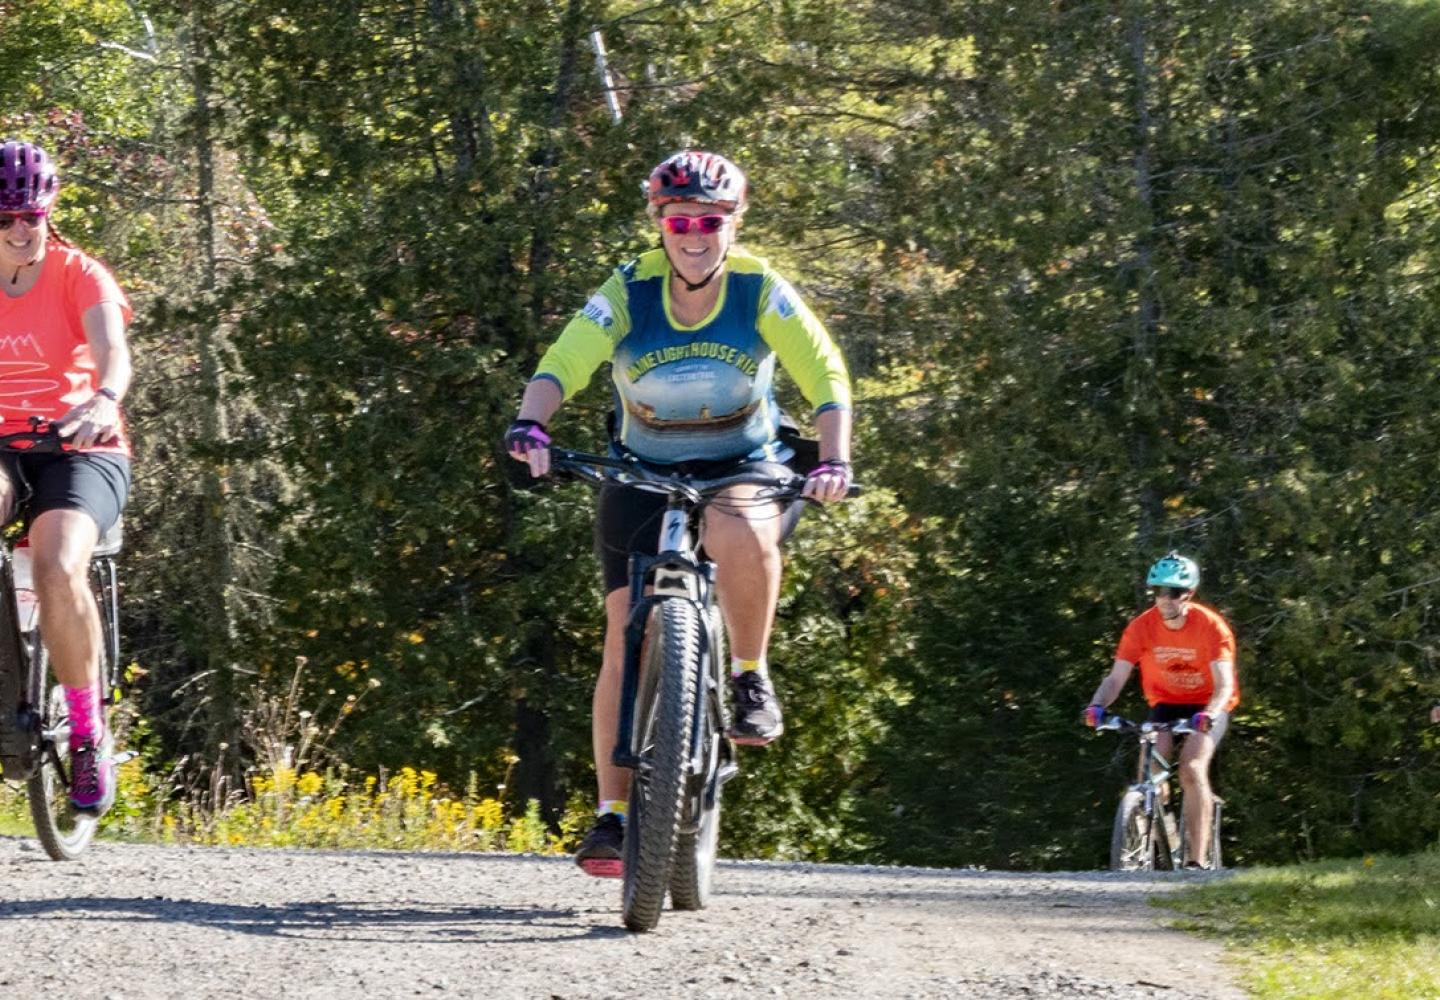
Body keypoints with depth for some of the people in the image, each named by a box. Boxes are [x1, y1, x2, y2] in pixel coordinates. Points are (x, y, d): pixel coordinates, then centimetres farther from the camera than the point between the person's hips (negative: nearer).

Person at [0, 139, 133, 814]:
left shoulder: (78, 276, -6)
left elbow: (113, 351, -23)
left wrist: (104, 402, -46)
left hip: (80, 450, -2)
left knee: (58, 566, -30)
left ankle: (89, 733, -14)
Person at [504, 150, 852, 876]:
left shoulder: (760, 291, -12)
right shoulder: (627, 293, -12)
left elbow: (825, 374, -17)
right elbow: (561, 366, -23)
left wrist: (833, 460, -33)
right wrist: (529, 425, -44)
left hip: (743, 468, -1)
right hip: (643, 474, 1)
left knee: (742, 537, -38)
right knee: (625, 645, -6)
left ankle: (750, 677, -13)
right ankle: (613, 811, 3)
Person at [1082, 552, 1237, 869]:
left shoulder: (1210, 626, -22)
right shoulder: (1142, 627, -15)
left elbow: (1224, 684, -28)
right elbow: (1116, 678, -16)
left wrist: (1209, 714, -48)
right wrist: (1097, 705, -37)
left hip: (1206, 708, -3)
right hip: (1165, 703, 3)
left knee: (1192, 770, -25)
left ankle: (1196, 860, -22)